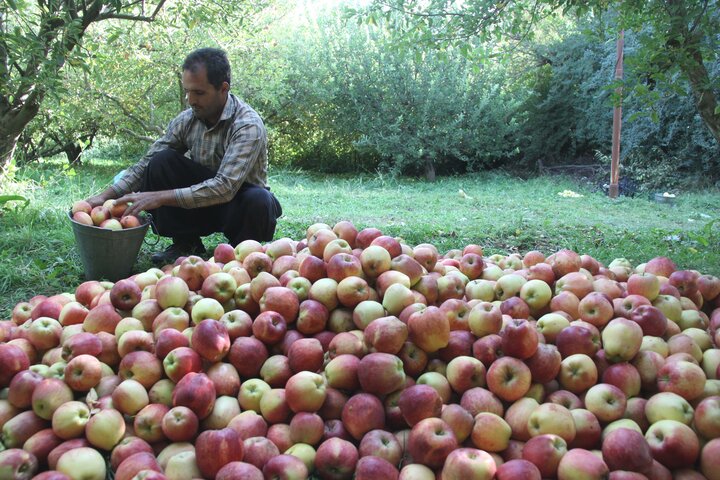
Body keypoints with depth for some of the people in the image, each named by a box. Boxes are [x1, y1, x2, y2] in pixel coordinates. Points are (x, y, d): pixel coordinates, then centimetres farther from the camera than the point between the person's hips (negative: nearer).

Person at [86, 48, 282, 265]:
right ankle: (186, 244, -4)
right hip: (200, 210, 4)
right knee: (161, 161, -18)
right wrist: (107, 195, -16)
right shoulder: (187, 120, -7)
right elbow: (147, 164, -2)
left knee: (258, 200, -38)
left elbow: (225, 187, -34)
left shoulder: (248, 125, -25)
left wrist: (159, 197, -36)